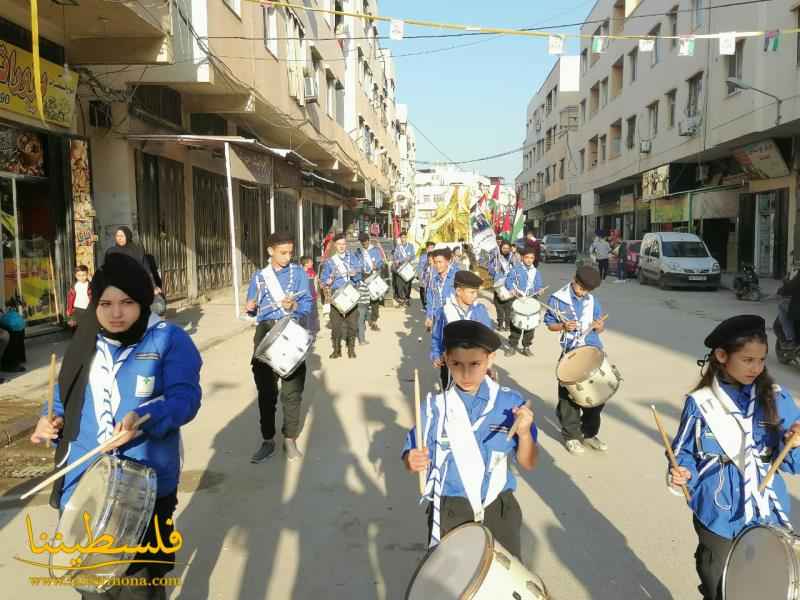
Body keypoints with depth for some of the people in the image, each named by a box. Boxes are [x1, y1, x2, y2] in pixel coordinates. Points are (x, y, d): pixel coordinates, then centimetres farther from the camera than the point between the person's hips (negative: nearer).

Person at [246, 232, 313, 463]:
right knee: (266, 390, 7)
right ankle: (268, 440, 19)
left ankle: (290, 439, 16)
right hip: (265, 333, 2)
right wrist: (250, 308, -10)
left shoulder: (298, 273, 4)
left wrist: (294, 307, -21)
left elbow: (307, 304, -2)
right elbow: (253, 309, 12)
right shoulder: (259, 276, 9)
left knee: (292, 390, 3)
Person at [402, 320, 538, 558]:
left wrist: (524, 433, -22)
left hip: (498, 509, 1)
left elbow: (528, 463, -3)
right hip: (450, 512, 0)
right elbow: (412, 456, -4)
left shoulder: (510, 402, -9)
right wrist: (414, 461, -26)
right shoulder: (435, 406, -10)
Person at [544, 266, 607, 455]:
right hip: (570, 354, -3)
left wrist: (599, 325, -11)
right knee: (569, 397, 3)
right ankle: (571, 435, 20)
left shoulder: (592, 300, 7)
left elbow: (600, 327, 12)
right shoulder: (557, 299, -4)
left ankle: (589, 433, 27)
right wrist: (563, 326, -17)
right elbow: (550, 324, 2)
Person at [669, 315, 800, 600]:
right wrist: (683, 473, -21)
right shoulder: (700, 403, -10)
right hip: (717, 516, -1)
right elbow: (685, 454, -1)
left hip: (766, 516, 1)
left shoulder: (776, 399, -7)